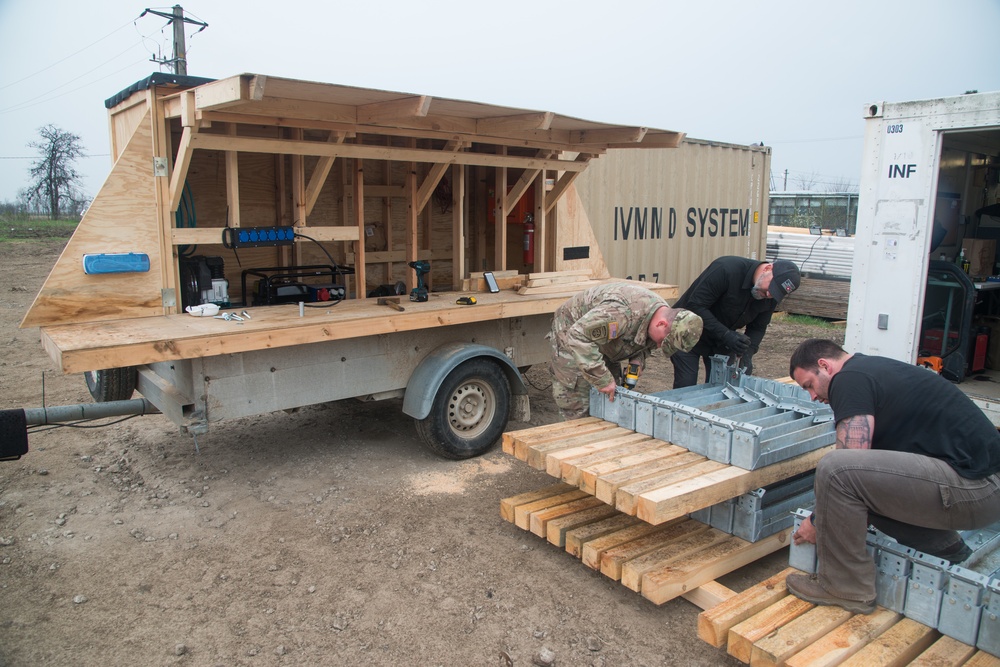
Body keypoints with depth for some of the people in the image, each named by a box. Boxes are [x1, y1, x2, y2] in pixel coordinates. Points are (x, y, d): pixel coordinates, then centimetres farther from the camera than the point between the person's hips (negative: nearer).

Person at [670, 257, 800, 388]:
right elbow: (695, 306, -29)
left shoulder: (771, 297, -9)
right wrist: (726, 335, -35)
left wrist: (748, 353, -18)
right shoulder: (727, 269, -29)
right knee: (686, 387, -9)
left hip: (720, 341, 6)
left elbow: (757, 328, 1)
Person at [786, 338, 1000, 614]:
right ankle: (946, 547, 25)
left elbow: (848, 464, -15)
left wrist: (818, 521, -1)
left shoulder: (849, 379, -11)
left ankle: (846, 587, -5)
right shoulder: (876, 368, 19)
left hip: (971, 489, -10)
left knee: (835, 469, -22)